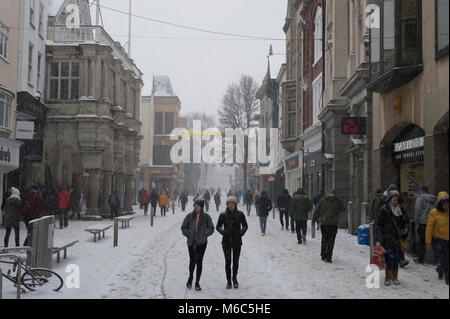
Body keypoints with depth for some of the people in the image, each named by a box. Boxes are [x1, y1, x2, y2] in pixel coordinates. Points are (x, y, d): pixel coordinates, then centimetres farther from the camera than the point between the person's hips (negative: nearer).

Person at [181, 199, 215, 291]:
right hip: (191, 242, 0)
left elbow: (211, 229, 6)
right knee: (192, 261, 0)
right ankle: (190, 277, 28)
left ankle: (197, 282, 11)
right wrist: (189, 234, -6)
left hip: (202, 242, 0)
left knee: (199, 261, 1)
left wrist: (204, 234, -8)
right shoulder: (189, 216, 2)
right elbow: (183, 228, 8)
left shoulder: (206, 217, 1)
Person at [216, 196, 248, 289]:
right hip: (226, 241, 0)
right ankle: (228, 281, 12)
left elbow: (245, 226, 7)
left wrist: (241, 232, -8)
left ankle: (235, 279, 28)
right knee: (228, 261, -1)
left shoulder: (240, 214, -1)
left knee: (236, 261, 7)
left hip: (237, 240, 0)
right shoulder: (223, 215, -2)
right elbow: (218, 226, 6)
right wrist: (223, 232, -10)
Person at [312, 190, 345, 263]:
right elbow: (343, 209, 14)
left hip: (323, 224, 3)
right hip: (333, 224, -3)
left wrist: (313, 221, 8)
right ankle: (328, 257, -5)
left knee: (324, 240, 16)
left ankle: (323, 256, 22)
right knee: (331, 241, 0)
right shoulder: (338, 201, -1)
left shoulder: (322, 200, 5)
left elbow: (316, 211, 4)